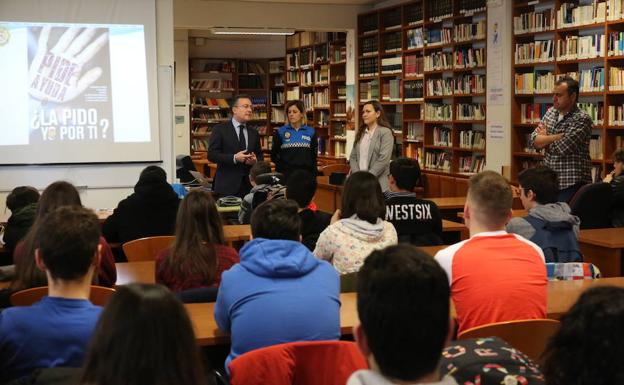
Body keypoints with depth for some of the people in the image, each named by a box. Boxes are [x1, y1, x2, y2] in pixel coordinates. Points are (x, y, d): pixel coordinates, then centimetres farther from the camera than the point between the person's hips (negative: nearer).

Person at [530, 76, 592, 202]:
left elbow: (562, 147, -21)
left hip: (571, 183, -6)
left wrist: (545, 138, -2)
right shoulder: (551, 112, 9)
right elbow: (534, 140, 2)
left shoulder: (582, 119, -13)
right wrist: (557, 137, -13)